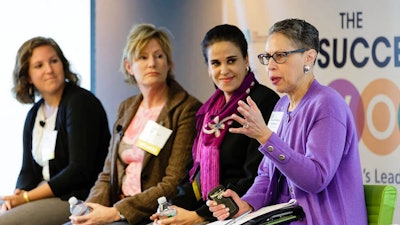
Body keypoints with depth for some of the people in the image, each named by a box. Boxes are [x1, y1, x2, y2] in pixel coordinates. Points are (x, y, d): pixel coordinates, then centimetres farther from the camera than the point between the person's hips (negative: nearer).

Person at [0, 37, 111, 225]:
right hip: (47, 195, 8)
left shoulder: (81, 102, -10)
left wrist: (27, 197, -16)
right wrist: (19, 194, -10)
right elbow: (28, 170, 14)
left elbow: (80, 170, -17)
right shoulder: (34, 114, 15)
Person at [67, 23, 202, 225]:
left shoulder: (187, 109, -6)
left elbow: (174, 185, -12)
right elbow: (108, 173, 15)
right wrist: (91, 207, -6)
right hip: (119, 208, 6)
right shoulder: (126, 108, 16)